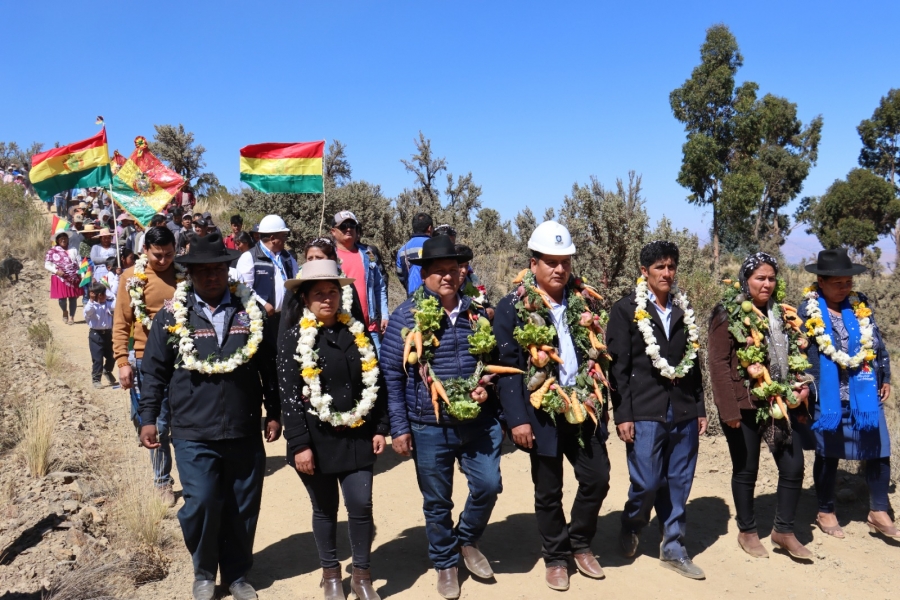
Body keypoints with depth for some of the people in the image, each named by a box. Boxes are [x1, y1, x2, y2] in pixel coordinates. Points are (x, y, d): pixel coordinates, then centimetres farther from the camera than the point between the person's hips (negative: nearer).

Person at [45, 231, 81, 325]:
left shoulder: (73, 250, 8)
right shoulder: (52, 251, 2)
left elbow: (79, 262, 8)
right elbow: (47, 265, 1)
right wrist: (56, 271, -15)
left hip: (73, 278, 2)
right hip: (60, 278, -2)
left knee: (73, 298, 3)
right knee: (62, 298, -4)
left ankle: (71, 317, 17)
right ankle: (65, 312, 27)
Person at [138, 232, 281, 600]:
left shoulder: (251, 311, 5)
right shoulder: (172, 316, 2)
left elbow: (270, 367, 9)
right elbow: (155, 372, 5)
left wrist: (274, 413, 8)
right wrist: (148, 418, 1)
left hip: (244, 432, 2)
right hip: (193, 435, -1)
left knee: (243, 508, 10)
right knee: (201, 504, -5)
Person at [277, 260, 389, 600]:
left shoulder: (357, 333, 4)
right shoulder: (293, 338, -7)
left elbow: (374, 383, 7)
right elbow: (289, 395, -10)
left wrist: (379, 428, 3)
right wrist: (299, 444, -14)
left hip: (357, 435, 3)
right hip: (317, 439, -2)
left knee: (361, 505, 2)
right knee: (325, 509, 11)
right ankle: (331, 572, 31)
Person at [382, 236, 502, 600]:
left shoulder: (477, 312, 4)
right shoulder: (407, 316, -7)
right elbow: (391, 374, -6)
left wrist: (486, 385, -5)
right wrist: (399, 427, -9)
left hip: (480, 422, 3)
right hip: (430, 426, -3)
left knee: (488, 485, 3)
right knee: (437, 502, 10)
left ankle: (467, 541, 33)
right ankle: (445, 564, 33)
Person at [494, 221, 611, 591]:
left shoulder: (583, 303, 7)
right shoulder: (512, 308, -8)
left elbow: (597, 355, 12)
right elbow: (507, 367, -10)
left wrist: (604, 403, 10)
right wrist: (517, 419, -14)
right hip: (543, 413, -4)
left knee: (597, 479, 8)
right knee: (549, 492, 9)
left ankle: (580, 545, 32)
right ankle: (556, 558, 29)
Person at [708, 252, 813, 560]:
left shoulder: (780, 313, 11)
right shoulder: (728, 314, -9)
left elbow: (793, 356, 17)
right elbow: (719, 364, -13)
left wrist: (801, 394, 10)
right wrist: (729, 409, -18)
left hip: (782, 404, 6)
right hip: (745, 406, -5)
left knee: (794, 467, 5)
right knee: (746, 470, 8)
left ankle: (784, 530, 23)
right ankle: (747, 531, 25)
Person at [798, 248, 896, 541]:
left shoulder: (861, 304, 5)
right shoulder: (808, 311, -9)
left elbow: (877, 343, 14)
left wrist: (885, 378, 13)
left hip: (865, 394, 4)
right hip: (828, 397, -4)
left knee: (878, 450, 5)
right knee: (828, 454, 9)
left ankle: (879, 513, 22)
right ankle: (826, 511, 26)